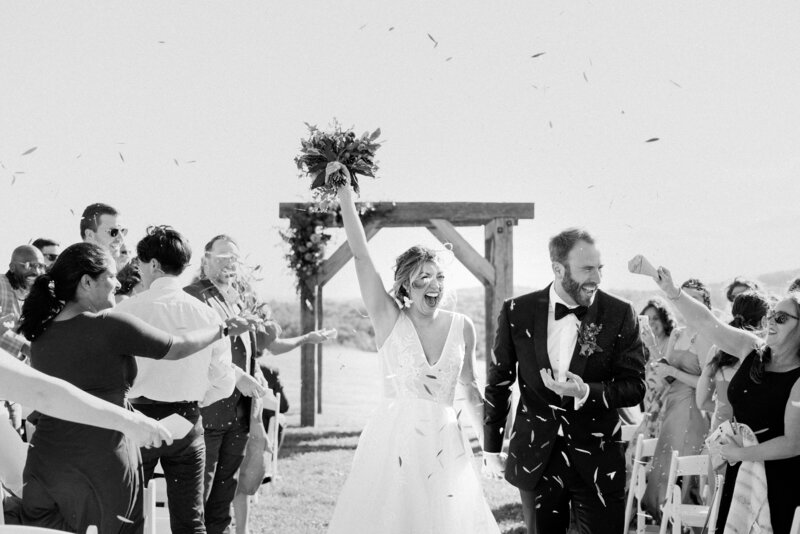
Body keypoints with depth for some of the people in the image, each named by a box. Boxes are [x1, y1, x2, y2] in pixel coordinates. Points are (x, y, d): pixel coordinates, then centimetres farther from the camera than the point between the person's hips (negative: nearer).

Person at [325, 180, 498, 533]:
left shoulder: (462, 327, 3)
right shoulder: (389, 319, -5)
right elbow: (360, 255, -12)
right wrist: (345, 193, -18)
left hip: (445, 442, 3)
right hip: (394, 438, -3)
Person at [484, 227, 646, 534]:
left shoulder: (620, 315, -5)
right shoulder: (517, 312, -3)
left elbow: (635, 387, -4)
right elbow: (498, 382, 7)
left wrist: (586, 392, -22)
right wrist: (491, 449, 11)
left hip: (598, 459, -1)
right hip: (535, 458, 1)